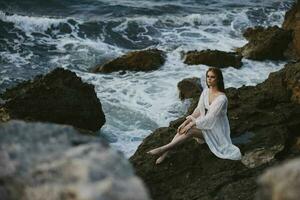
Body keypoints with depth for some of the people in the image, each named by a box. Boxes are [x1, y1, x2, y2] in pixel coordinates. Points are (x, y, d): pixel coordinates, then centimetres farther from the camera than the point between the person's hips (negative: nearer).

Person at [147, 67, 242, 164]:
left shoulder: (221, 98, -25)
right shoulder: (205, 92, 0)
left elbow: (210, 117, -27)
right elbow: (198, 110, 1)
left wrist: (191, 124, -28)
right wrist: (186, 122, -12)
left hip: (216, 129, -7)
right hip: (206, 124, 7)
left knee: (189, 130, -28)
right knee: (184, 127, -20)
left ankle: (164, 149, -29)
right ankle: (165, 152, -27)